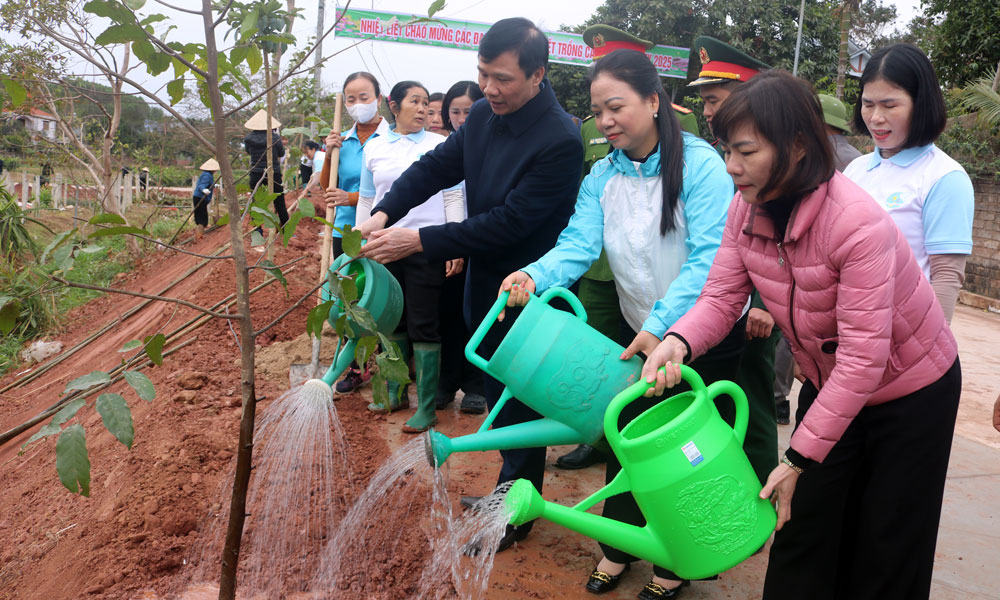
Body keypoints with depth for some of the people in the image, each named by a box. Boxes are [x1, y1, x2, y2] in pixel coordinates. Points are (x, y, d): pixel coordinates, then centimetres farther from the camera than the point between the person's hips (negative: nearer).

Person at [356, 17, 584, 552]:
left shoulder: (560, 141, -25)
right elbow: (436, 166, 4)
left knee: (520, 405, 7)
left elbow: (508, 222, -26)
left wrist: (418, 241, -26)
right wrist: (383, 214, -12)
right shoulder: (483, 115, -1)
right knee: (497, 393, 20)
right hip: (485, 285, 8)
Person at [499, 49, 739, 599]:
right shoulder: (602, 177, -1)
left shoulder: (700, 163, -18)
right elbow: (580, 243, -15)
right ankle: (618, 545, 37)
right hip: (639, 332, 5)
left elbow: (708, 258, -25)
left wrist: (662, 326, -35)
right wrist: (535, 275, -34)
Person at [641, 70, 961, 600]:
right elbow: (721, 296, -13)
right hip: (828, 384, 5)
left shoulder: (857, 223, -34)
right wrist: (680, 341, -36)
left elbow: (863, 357, -33)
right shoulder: (747, 207, -13)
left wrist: (800, 458, -30)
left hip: (912, 392, -5)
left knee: (885, 554, 9)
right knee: (803, 533, 10)